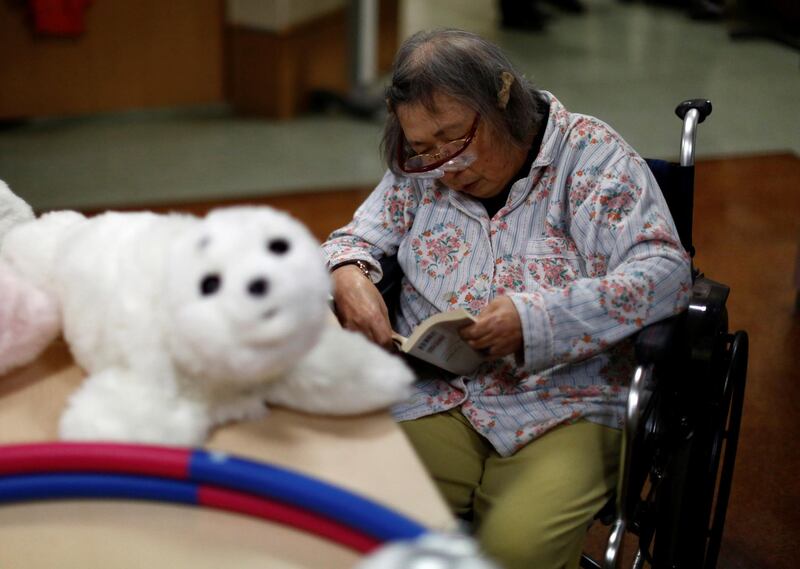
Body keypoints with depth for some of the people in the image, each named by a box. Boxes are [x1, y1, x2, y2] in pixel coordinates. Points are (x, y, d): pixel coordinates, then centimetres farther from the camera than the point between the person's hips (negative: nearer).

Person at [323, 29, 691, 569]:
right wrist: (348, 276, -11)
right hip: (433, 397, 3)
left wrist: (537, 317, -27)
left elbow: (666, 271, -14)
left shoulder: (590, 155, -5)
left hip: (562, 407, -3)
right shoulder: (420, 171, 8)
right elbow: (356, 239, 15)